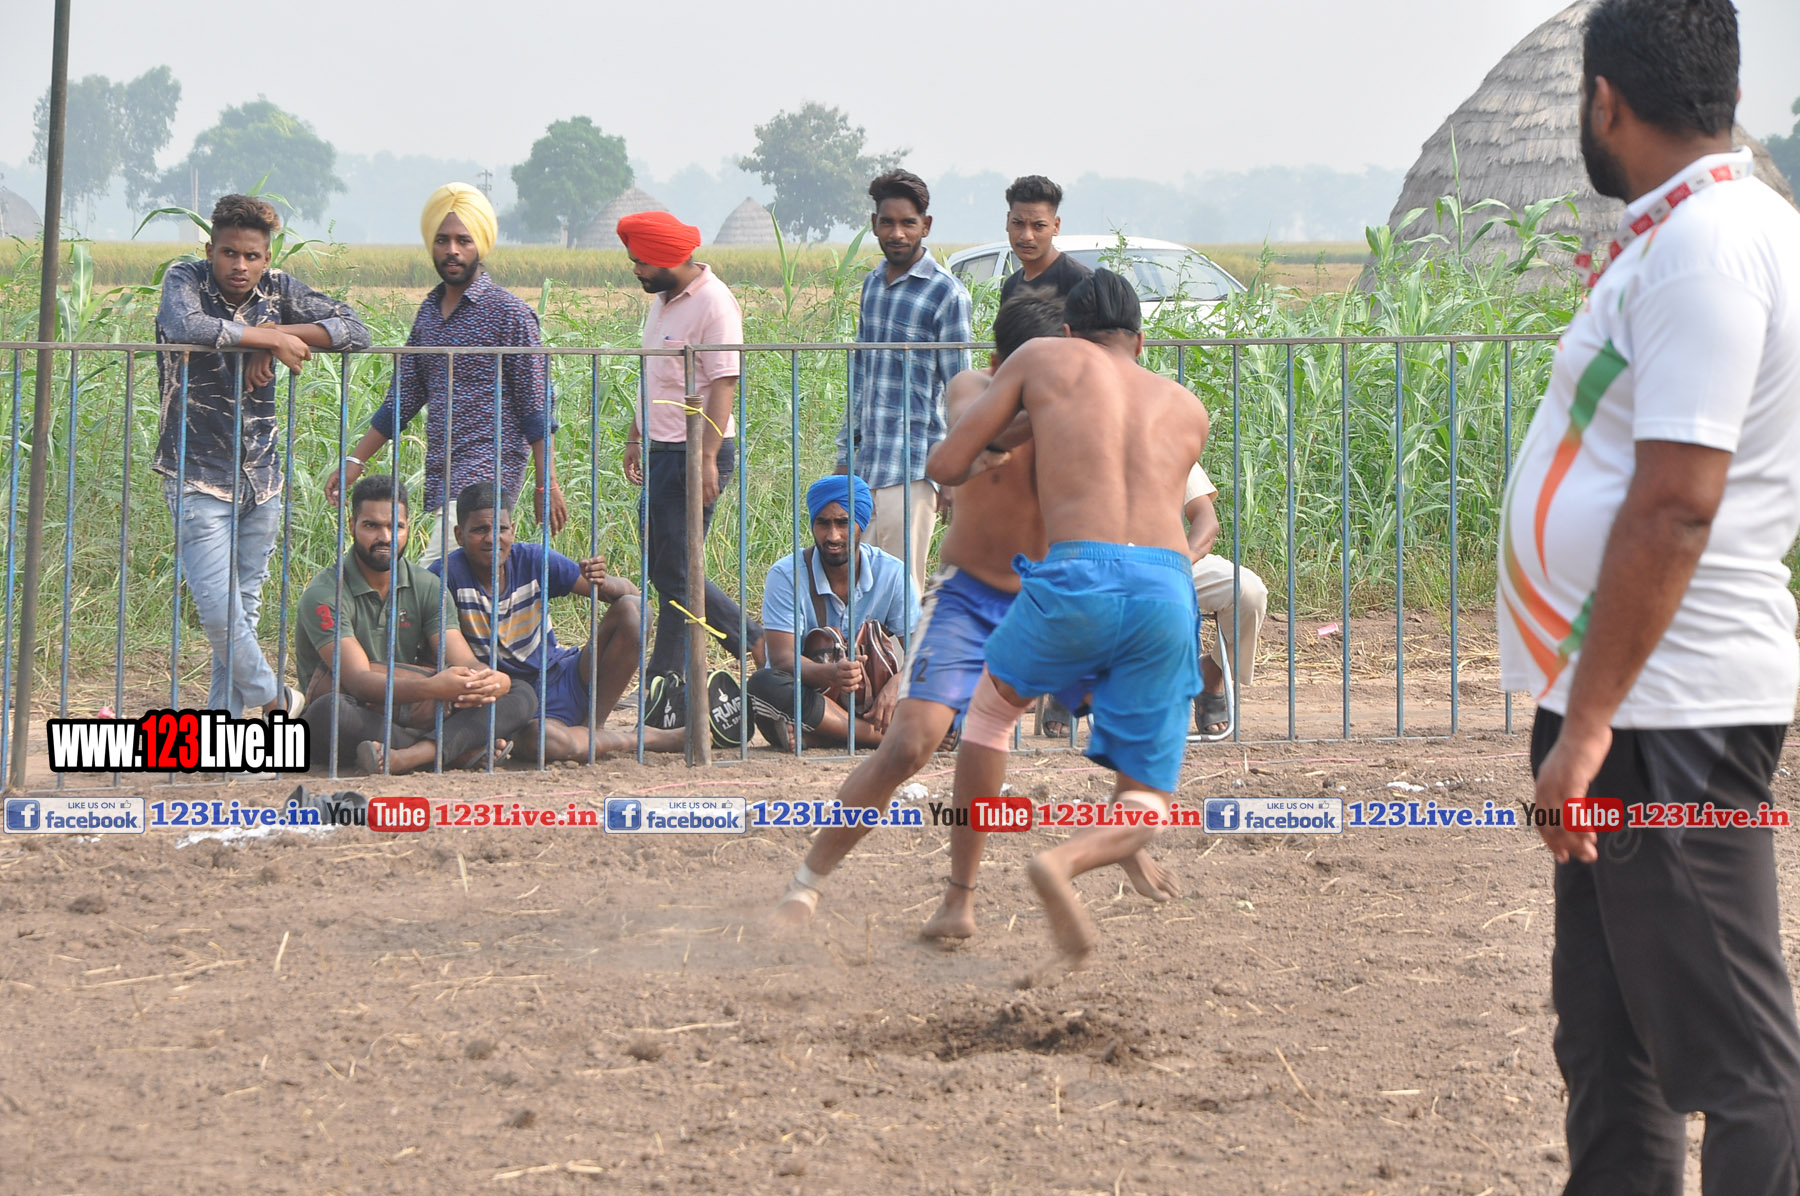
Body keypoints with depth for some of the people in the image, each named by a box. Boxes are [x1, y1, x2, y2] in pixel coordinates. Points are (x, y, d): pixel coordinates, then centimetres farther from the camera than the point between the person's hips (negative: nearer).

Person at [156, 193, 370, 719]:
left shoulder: (278, 289, 3)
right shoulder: (185, 280, -8)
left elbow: (354, 330, -3)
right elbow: (186, 329, -31)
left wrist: (280, 335, -16)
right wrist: (268, 337, -23)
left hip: (261, 477, 4)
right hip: (200, 476, -4)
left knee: (244, 610, 9)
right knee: (218, 611, -11)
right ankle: (275, 699, 10)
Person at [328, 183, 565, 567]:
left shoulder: (509, 312, -6)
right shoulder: (429, 311, 15)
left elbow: (535, 406, -6)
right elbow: (403, 398, 21)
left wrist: (546, 485, -9)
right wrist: (356, 460, 17)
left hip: (488, 475, -7)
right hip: (439, 477, 7)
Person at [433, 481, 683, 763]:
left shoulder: (534, 559, -3)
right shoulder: (447, 574, -12)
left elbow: (630, 592, -3)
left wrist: (603, 583, -27)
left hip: (561, 680, 4)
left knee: (630, 611, -15)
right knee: (542, 740, -40)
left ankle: (591, 728, -9)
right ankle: (648, 739, -14)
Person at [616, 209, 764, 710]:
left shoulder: (713, 303, -15)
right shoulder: (664, 299, 14)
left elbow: (724, 383, -20)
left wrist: (707, 456, -26)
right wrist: (636, 438, 26)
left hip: (695, 450, -10)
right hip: (662, 449, 10)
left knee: (674, 572, -7)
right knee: (662, 568, 11)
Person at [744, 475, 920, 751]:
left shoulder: (891, 573, -2)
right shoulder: (786, 575, -10)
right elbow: (782, 658, -19)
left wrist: (897, 682, -28)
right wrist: (830, 674, -41)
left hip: (867, 702, 1)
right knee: (764, 684, -36)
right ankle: (888, 736, -36)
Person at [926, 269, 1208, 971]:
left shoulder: (1044, 357, 20)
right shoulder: (1189, 411, 28)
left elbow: (944, 468, 20)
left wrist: (983, 463, 45)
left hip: (1075, 583, -1)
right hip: (1166, 594, 1)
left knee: (995, 700, 32)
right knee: (1143, 810, 13)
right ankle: (1064, 863, -21)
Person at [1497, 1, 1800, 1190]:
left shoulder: (1703, 250, -17)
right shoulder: (1694, 234, 15)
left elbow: (1675, 505, -23)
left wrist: (1587, 722, -23)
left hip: (1667, 725, -10)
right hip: (1623, 718, 10)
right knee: (1610, 1046, 15)